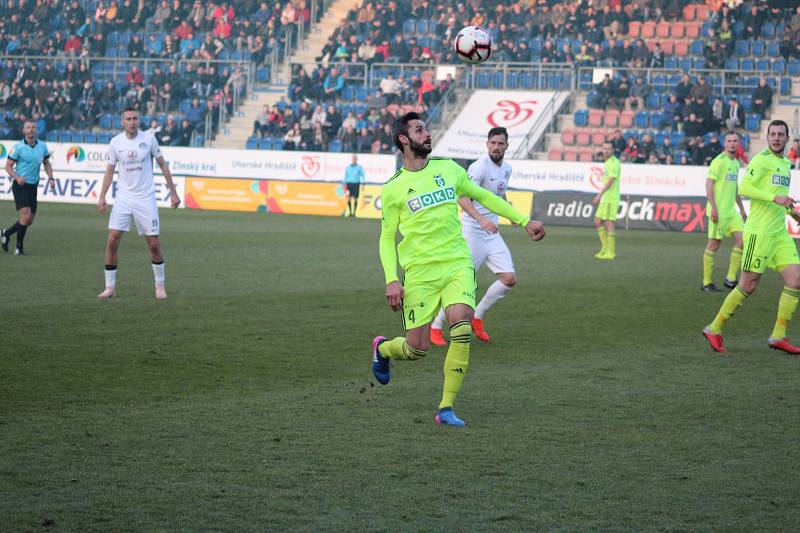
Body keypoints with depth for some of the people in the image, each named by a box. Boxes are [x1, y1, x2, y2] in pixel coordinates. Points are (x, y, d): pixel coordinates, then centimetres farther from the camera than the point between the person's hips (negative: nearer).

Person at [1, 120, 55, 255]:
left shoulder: (42, 146, 4)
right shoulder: (18, 147, -10)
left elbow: (46, 163, 17)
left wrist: (51, 178, 2)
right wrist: (16, 177, -24)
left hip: (33, 186, 6)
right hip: (20, 185, -6)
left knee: (29, 220, 7)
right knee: (26, 215, -17)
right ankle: (19, 247, -1)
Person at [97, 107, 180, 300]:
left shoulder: (148, 138, -5)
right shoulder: (115, 142, -1)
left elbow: (162, 164, 4)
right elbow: (110, 170, 8)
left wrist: (173, 192, 3)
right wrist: (102, 196, -1)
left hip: (146, 198, -1)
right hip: (123, 197, 1)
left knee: (154, 244, -1)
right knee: (112, 240, -9)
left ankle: (160, 286, 16)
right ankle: (110, 287, 2)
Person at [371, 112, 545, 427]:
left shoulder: (448, 168, 10)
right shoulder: (393, 189, 2)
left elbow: (483, 196, 22)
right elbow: (387, 237, 6)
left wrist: (524, 221, 19)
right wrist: (392, 280, -6)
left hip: (457, 264, 2)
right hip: (420, 272, -2)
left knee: (461, 329, -20)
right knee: (417, 348, -3)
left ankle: (447, 407, -9)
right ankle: (383, 348, 34)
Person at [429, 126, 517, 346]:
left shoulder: (506, 168, 10)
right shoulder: (480, 167, -17)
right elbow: (462, 197, -29)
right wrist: (481, 219, -43)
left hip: (492, 233, 8)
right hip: (472, 231, -8)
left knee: (509, 279, -1)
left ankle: (477, 317, 16)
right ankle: (436, 327, 8)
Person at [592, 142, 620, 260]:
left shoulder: (614, 163, -13)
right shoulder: (607, 162, 17)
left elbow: (610, 181, -21)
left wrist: (599, 195, -24)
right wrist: (600, 195, 24)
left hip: (611, 199, -10)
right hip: (605, 198, 10)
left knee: (609, 224, -8)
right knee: (598, 222, 12)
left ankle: (610, 252, -5)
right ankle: (605, 248, 17)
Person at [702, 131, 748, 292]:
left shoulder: (736, 163, 15)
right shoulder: (719, 161, -9)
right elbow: (709, 184, -14)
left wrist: (741, 208, 26)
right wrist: (713, 207, -20)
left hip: (731, 210, 8)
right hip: (718, 211, -8)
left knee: (741, 240, -2)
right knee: (714, 244, -3)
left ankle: (731, 278, 6)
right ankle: (707, 283, 5)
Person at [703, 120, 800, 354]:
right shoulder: (762, 159, -8)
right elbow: (744, 188, -17)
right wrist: (775, 198, -23)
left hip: (779, 233, 8)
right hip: (759, 231, -8)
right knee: (748, 285, -6)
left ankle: (778, 336, 2)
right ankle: (714, 329, 7)